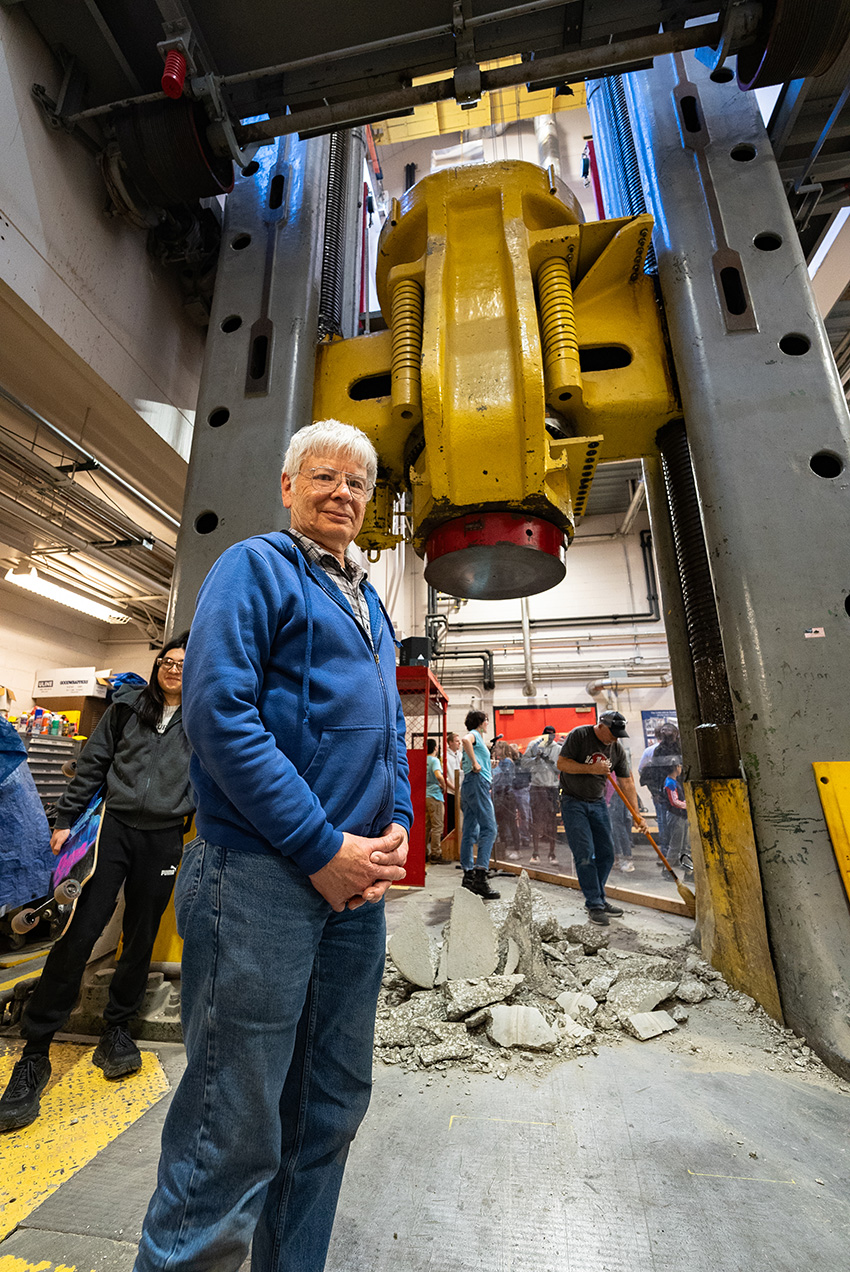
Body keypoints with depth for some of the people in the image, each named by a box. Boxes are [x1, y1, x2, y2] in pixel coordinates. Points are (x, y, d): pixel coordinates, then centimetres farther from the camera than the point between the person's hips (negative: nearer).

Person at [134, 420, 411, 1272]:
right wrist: (322, 849, -16)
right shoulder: (255, 566, -2)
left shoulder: (371, 603, 19)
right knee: (236, 1135, 6)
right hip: (262, 878, -7)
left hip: (356, 883, 8)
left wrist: (397, 829, 2)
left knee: (332, 1108, 21)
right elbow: (219, 713, -16)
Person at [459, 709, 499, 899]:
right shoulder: (474, 734, -2)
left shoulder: (477, 738, 26)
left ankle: (468, 875, 10)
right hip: (477, 782, -10)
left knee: (469, 832, 8)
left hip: (469, 786, 10)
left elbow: (463, 763, 36)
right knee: (488, 828, -13)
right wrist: (475, 764, -22)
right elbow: (465, 740, -28)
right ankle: (480, 875, -19)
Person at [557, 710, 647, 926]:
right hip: (573, 802, -5)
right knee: (584, 855, -8)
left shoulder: (617, 748, 1)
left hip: (598, 803, 6)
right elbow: (562, 763, -17)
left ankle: (598, 898, 23)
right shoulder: (579, 735, -14)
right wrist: (591, 768, -23)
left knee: (606, 854, 6)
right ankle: (594, 905, 4)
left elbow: (626, 782, 4)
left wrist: (636, 814, -2)